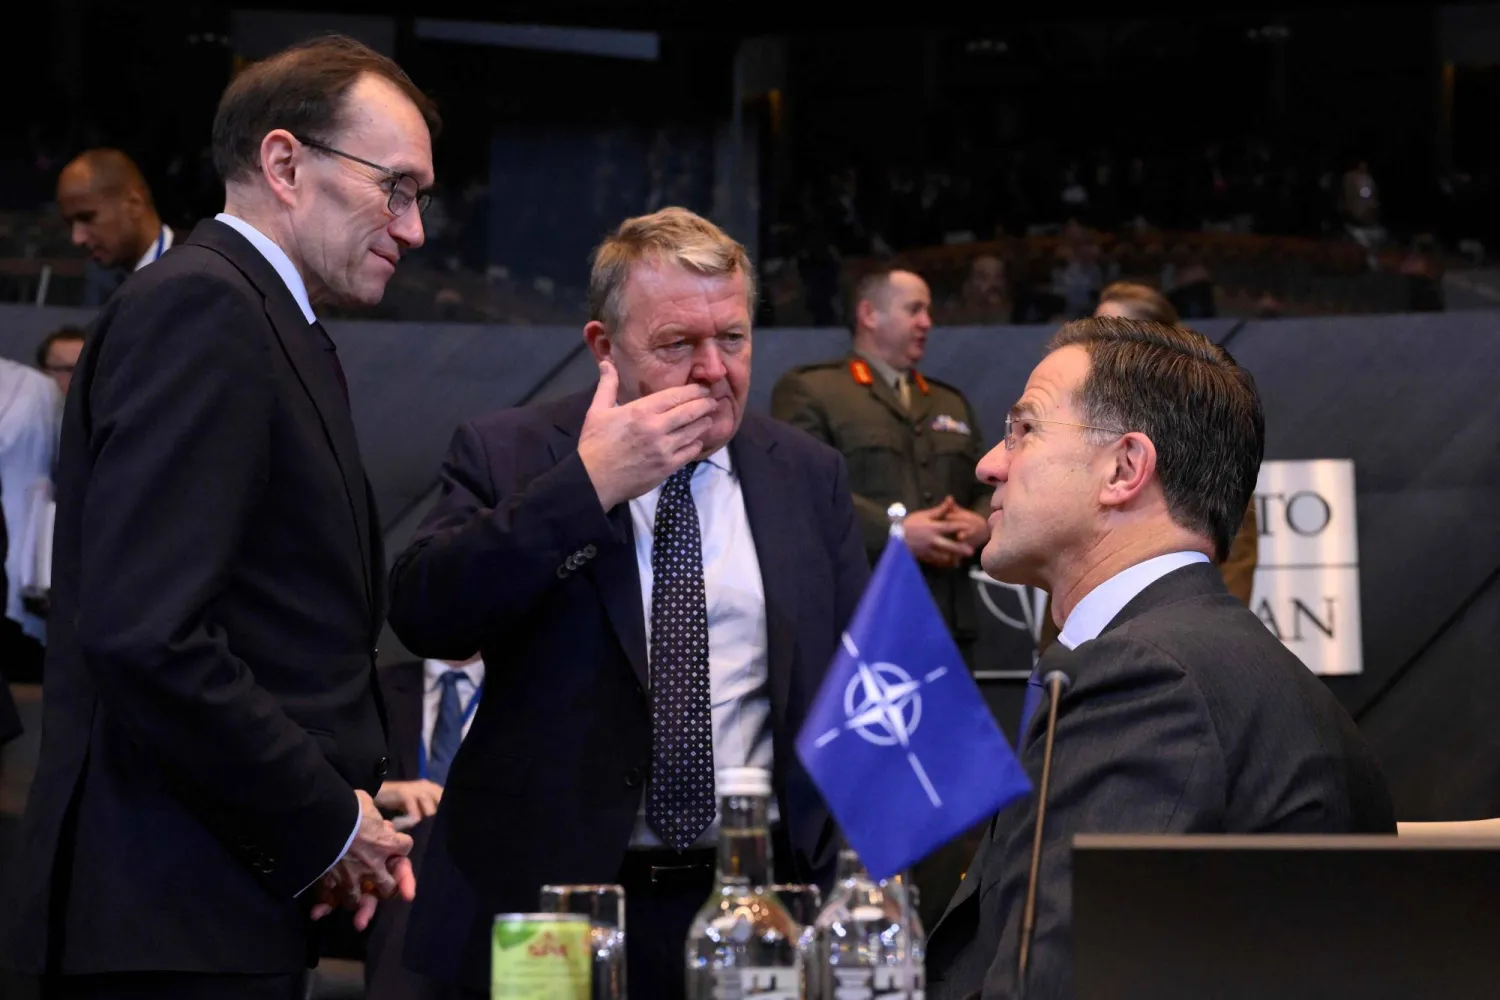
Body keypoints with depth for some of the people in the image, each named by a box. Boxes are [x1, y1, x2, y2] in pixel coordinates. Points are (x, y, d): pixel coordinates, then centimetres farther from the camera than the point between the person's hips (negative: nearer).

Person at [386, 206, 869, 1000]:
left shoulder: (807, 474, 8)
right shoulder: (508, 454, -1)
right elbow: (422, 615, -15)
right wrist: (586, 486, -20)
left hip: (757, 910, 2)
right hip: (544, 902, -2)